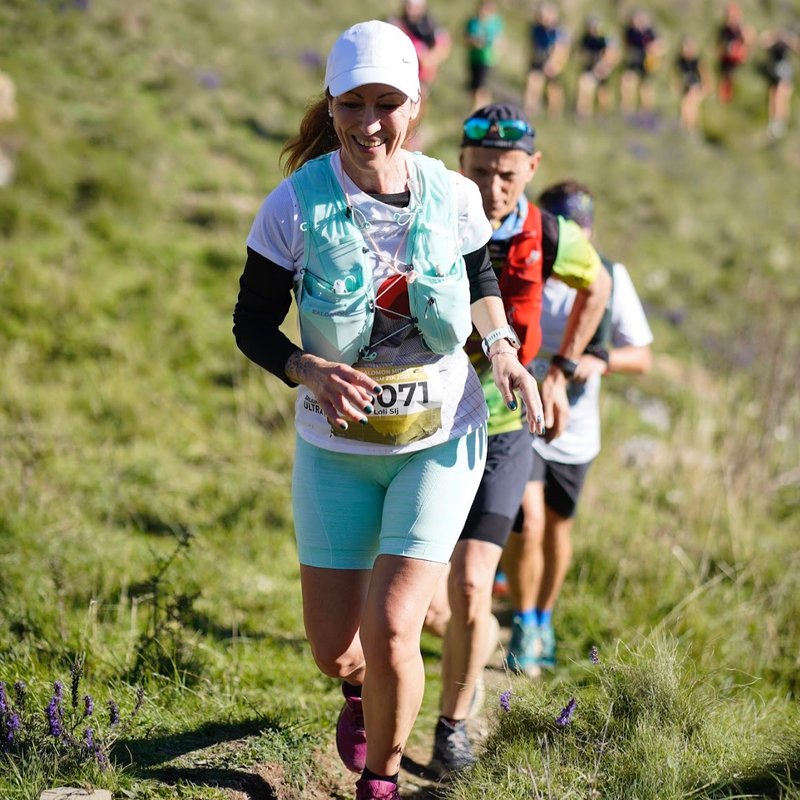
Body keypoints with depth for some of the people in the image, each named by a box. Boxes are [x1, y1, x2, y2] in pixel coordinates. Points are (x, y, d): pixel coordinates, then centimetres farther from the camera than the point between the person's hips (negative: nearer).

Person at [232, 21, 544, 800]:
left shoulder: (452, 197, -9)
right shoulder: (296, 205, -15)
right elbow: (252, 324, -7)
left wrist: (502, 348, -8)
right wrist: (310, 371, -27)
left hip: (441, 444, 0)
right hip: (337, 450, 0)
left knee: (390, 631, -12)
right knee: (333, 648, 7)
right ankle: (359, 692, 48)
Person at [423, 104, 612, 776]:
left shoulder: (551, 239, -11)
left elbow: (596, 285, 13)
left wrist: (560, 373, 10)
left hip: (501, 431, 0)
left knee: (470, 587, -12)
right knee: (427, 603, 3)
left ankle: (454, 722, 11)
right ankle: (480, 638, 39)